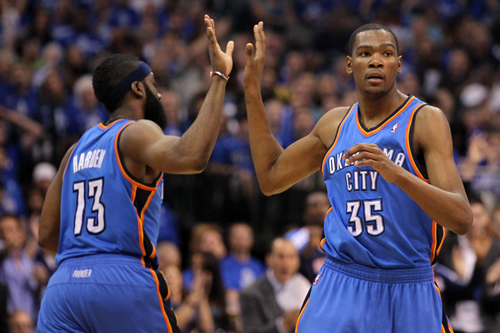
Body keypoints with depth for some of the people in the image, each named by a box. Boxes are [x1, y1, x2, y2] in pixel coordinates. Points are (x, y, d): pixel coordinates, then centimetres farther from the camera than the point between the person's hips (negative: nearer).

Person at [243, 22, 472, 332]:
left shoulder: (425, 120, -9)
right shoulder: (335, 124, 9)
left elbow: (462, 220, -18)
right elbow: (271, 178, 20)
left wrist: (398, 174, -35)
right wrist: (253, 91, 16)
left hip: (410, 293, -3)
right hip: (339, 286, 3)